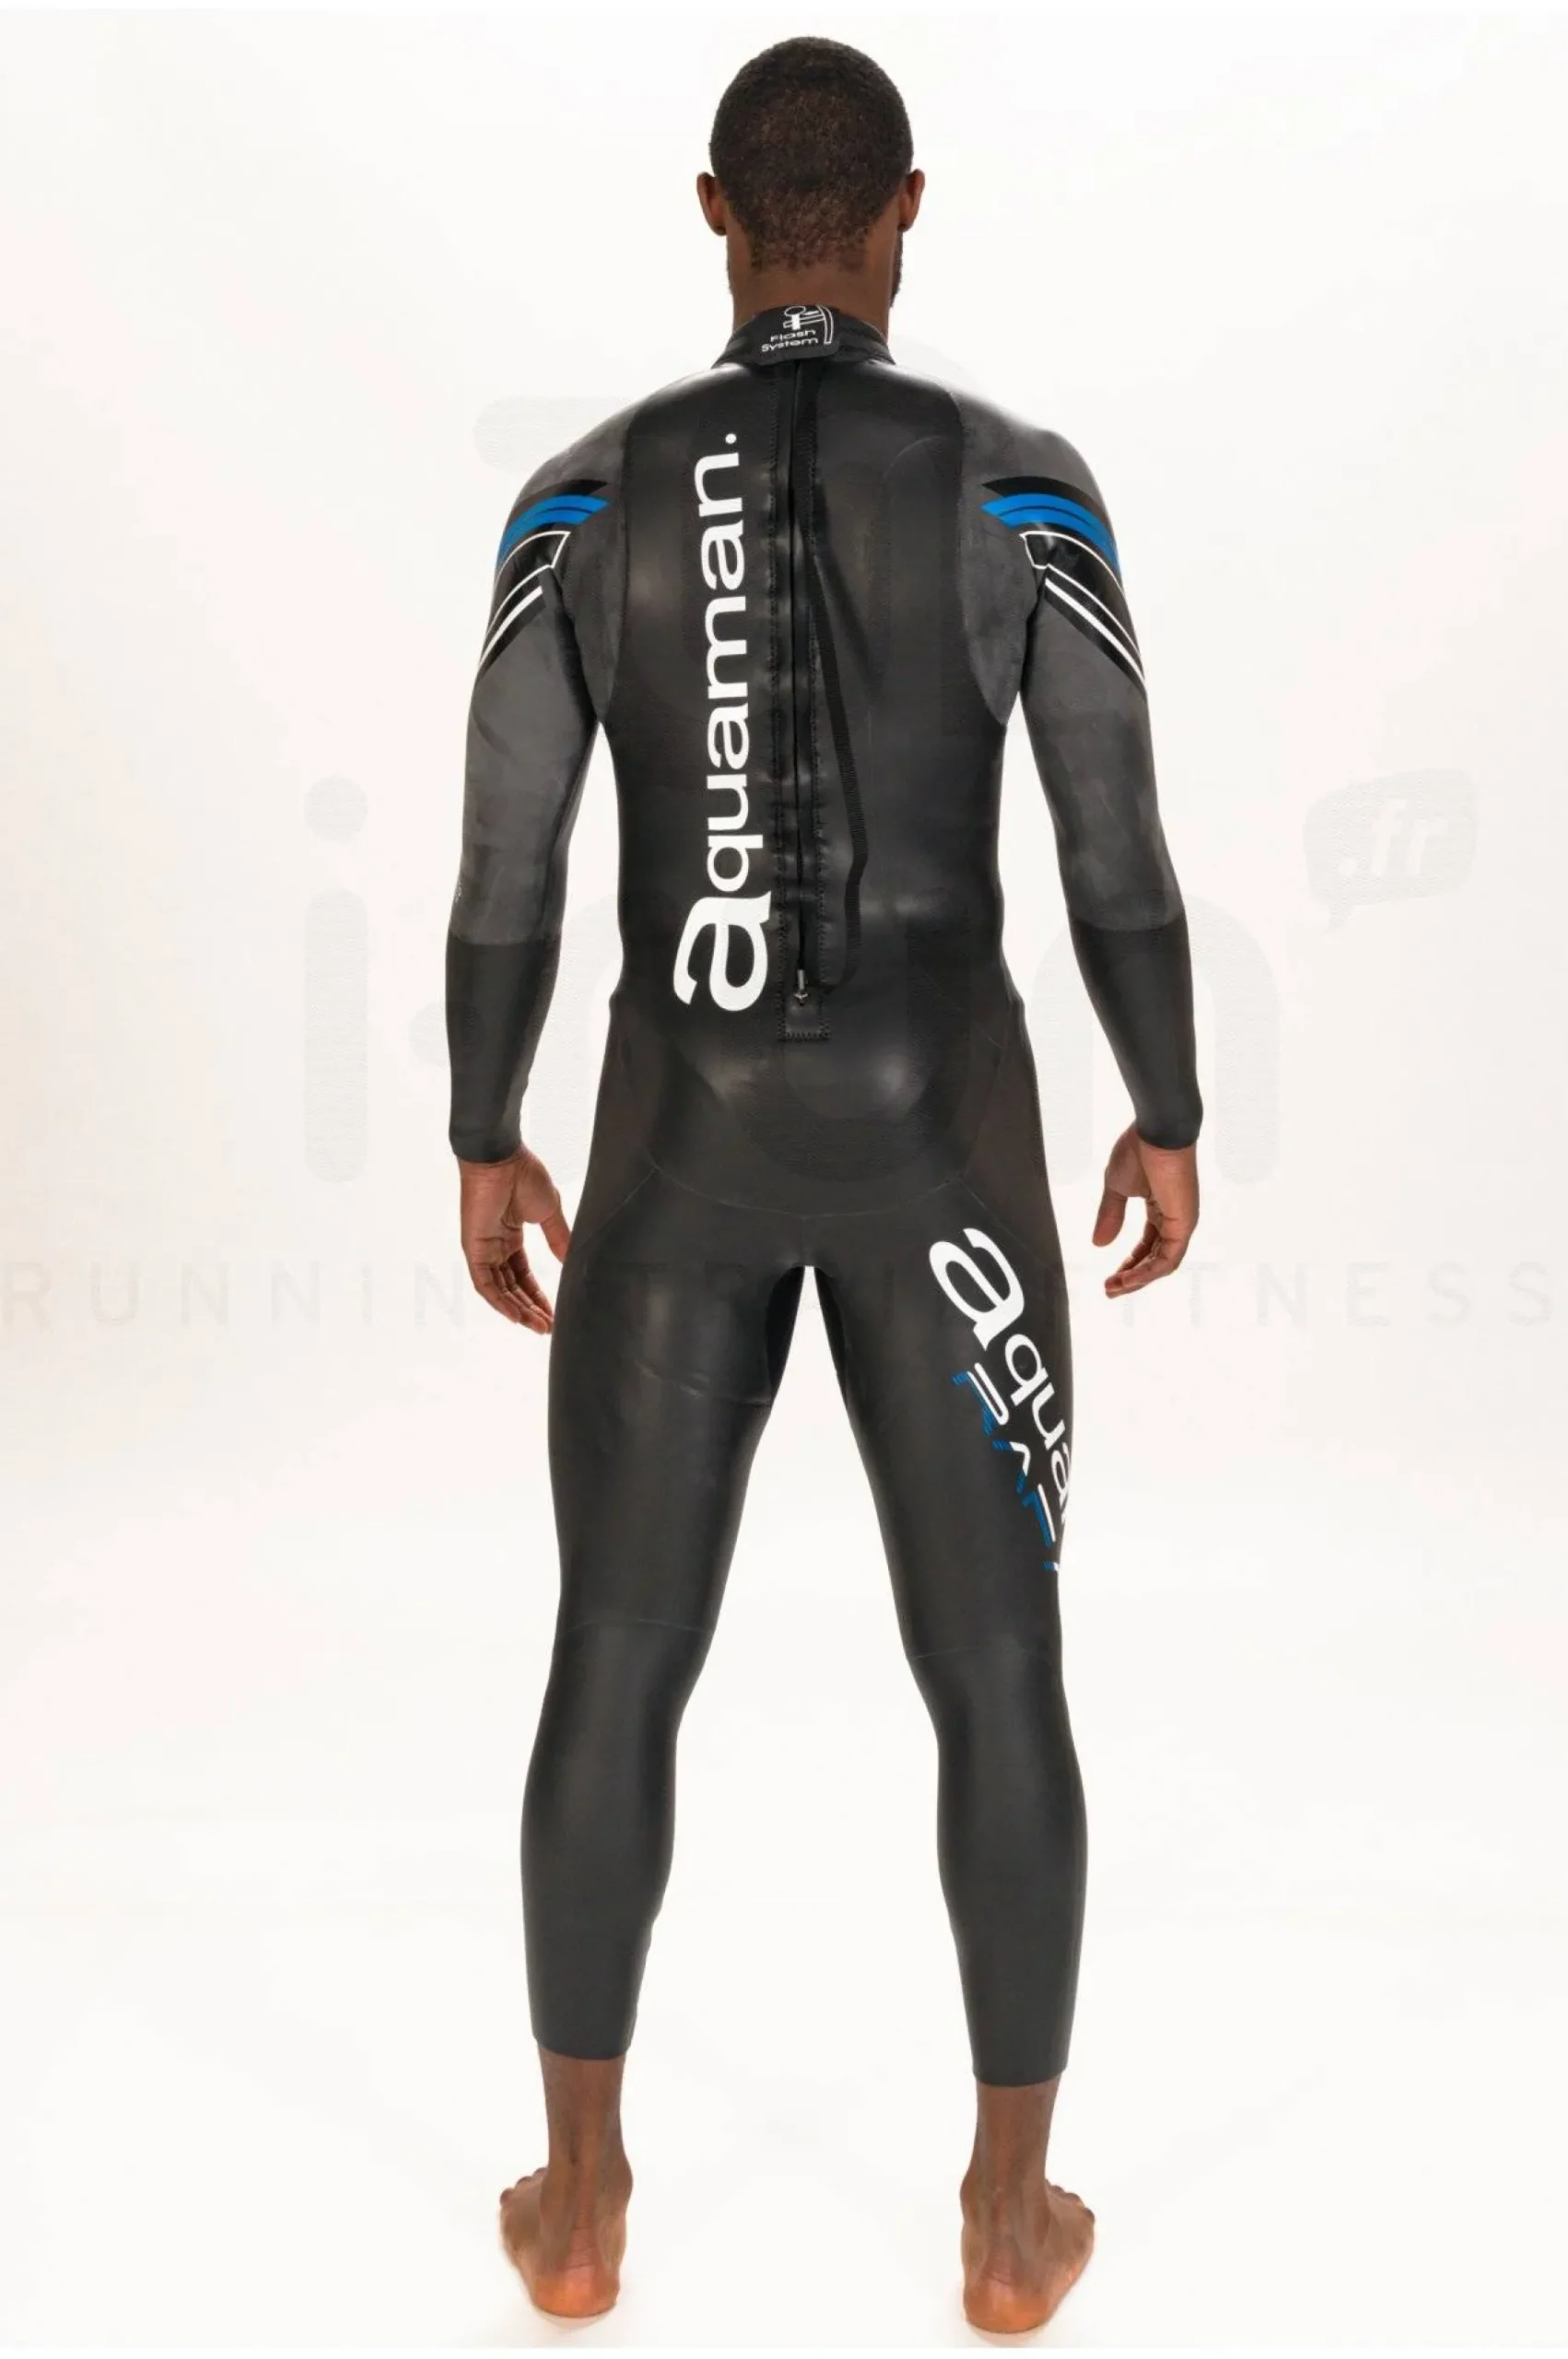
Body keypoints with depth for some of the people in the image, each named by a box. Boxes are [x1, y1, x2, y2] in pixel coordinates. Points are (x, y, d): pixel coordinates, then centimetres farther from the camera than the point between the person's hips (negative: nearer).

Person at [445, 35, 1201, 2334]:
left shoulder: (578, 499, -1)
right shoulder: (1027, 486, -6)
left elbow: (504, 878, -2)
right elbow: (1123, 863, -6)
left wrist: (483, 1153, 11)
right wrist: (1171, 1122, 9)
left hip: (681, 1142, 1)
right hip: (936, 1137, -1)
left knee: (616, 1665, 14)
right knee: (1001, 1674, 12)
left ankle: (582, 2202, 26)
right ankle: (1012, 2216, 24)